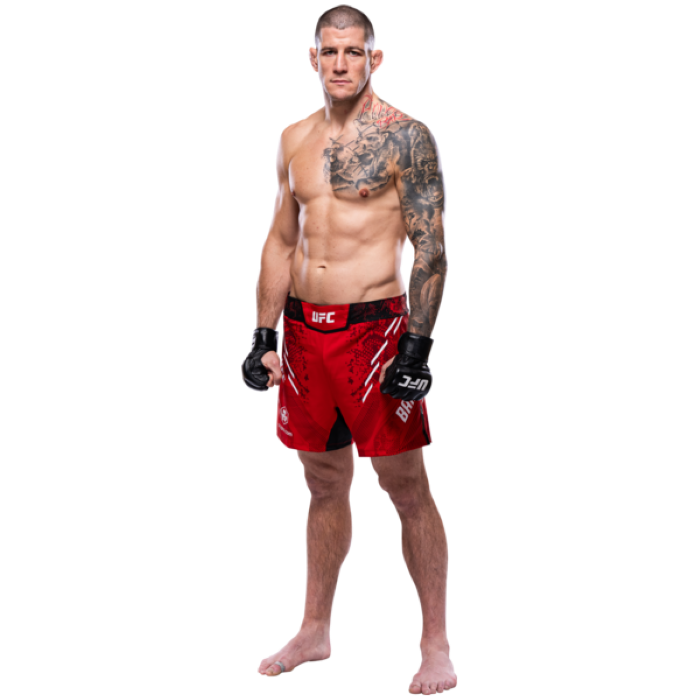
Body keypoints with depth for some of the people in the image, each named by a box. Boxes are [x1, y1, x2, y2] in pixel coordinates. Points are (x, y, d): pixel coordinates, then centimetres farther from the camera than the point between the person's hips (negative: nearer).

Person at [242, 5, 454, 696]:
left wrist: (417, 348, -16)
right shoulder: (294, 139, 12)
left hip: (374, 325, -5)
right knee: (324, 483, 15)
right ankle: (314, 632, 26)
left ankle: (436, 644, 7)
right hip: (304, 328, 6)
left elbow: (430, 249, -10)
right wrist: (264, 336, 11)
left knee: (405, 484, -2)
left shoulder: (406, 137, -7)